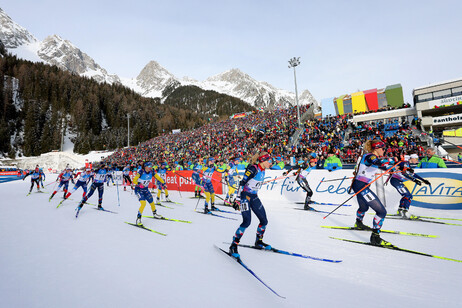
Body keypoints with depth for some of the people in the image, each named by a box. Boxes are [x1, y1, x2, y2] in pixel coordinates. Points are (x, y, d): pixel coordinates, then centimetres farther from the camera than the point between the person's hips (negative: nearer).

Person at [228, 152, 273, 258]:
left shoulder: (262, 171, 9)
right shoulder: (253, 169, -17)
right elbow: (242, 183, -20)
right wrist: (238, 199, -23)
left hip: (254, 197, 8)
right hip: (245, 196, -8)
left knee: (264, 221, 7)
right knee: (247, 221, -19)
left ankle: (258, 242, 30)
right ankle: (233, 245, -5)